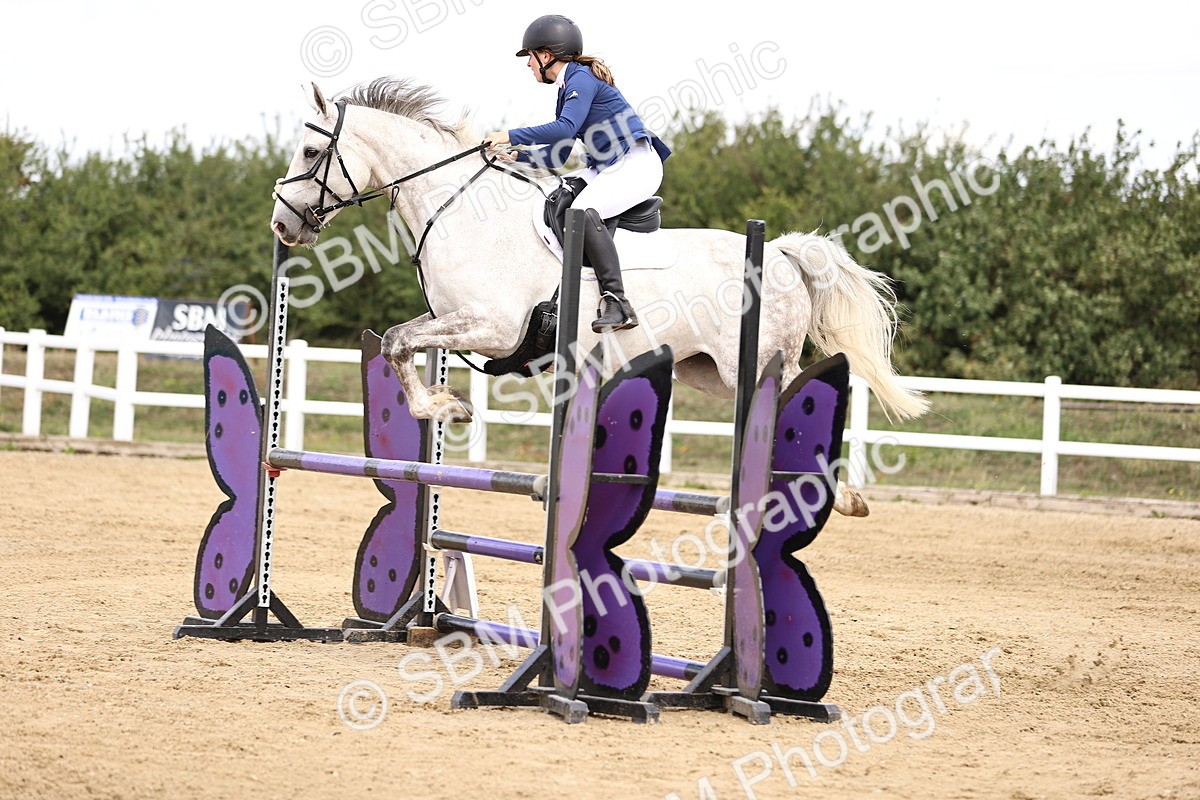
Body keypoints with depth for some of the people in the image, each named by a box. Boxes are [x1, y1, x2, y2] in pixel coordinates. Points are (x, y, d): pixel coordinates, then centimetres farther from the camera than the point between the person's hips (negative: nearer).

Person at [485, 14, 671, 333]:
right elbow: (558, 157, 18)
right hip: (606, 169, 11)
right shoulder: (568, 86, 18)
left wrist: (512, 136, -20)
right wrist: (517, 156, 6)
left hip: (637, 165, -11)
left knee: (583, 211, -33)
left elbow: (565, 129, -27)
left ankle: (616, 303, -37)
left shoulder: (582, 78, -11)